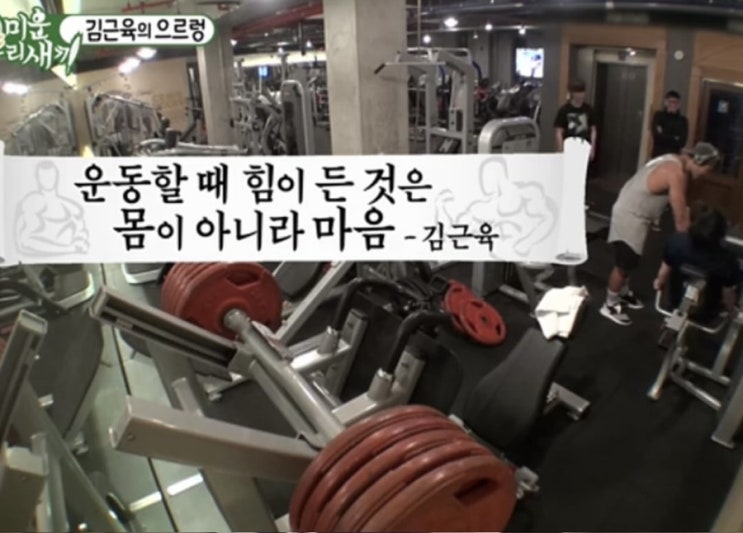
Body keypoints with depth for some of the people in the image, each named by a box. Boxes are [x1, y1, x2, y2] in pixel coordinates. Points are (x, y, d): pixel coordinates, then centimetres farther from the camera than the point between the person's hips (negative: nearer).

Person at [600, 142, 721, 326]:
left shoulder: (676, 162, 5)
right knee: (624, 264, 1)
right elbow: (680, 218, -21)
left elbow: (679, 208, 15)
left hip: (635, 213, 10)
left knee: (631, 260, 23)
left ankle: (623, 293, 40)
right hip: (630, 216, -10)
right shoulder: (677, 174, -26)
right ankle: (610, 306, 14)